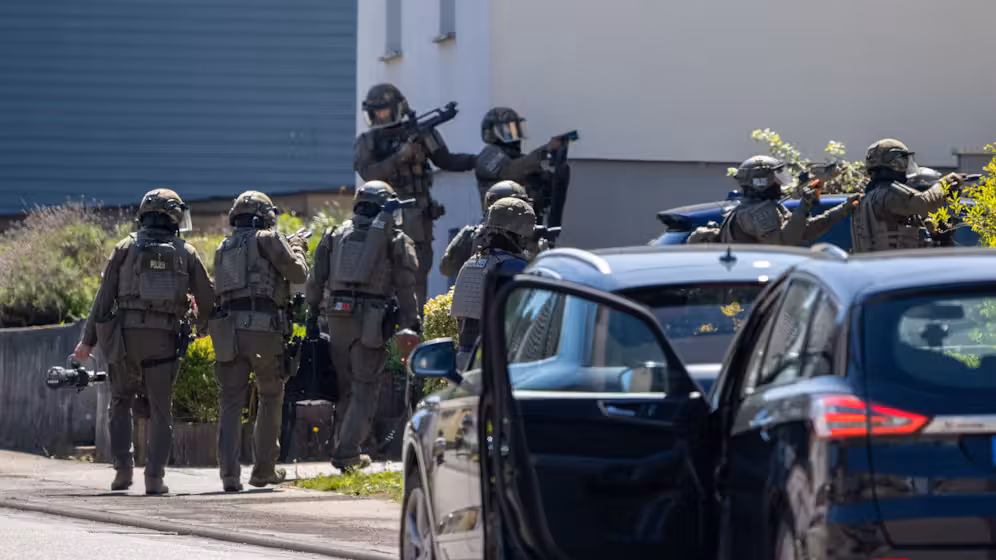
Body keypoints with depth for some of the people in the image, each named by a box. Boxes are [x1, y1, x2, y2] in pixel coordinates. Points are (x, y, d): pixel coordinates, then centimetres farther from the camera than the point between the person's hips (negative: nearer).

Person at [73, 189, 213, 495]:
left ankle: (123, 468, 5)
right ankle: (154, 476, -5)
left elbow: (104, 295, 3)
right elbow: (207, 296, 8)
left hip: (126, 335, 0)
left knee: (121, 403, 18)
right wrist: (202, 327, 29)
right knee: (160, 411, 6)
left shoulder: (127, 248, 5)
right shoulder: (186, 252, 7)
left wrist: (88, 340, 5)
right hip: (164, 338, 0)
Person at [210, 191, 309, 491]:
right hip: (263, 327, -4)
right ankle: (264, 470, 14)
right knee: (270, 398, 12)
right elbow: (297, 274, -1)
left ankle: (229, 472, -10)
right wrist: (297, 248, 21)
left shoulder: (224, 248, 19)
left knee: (231, 402, 2)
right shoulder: (267, 239, 1)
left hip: (228, 328, 4)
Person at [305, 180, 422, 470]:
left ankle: (346, 450, 14)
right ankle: (346, 452, -11)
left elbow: (315, 280, 13)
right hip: (371, 319, -4)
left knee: (344, 386, 13)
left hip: (337, 316, 4)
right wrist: (411, 326, -1)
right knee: (365, 389, -2)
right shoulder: (395, 240, 4)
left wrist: (312, 316, 18)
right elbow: (405, 288, -2)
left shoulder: (336, 235, 15)